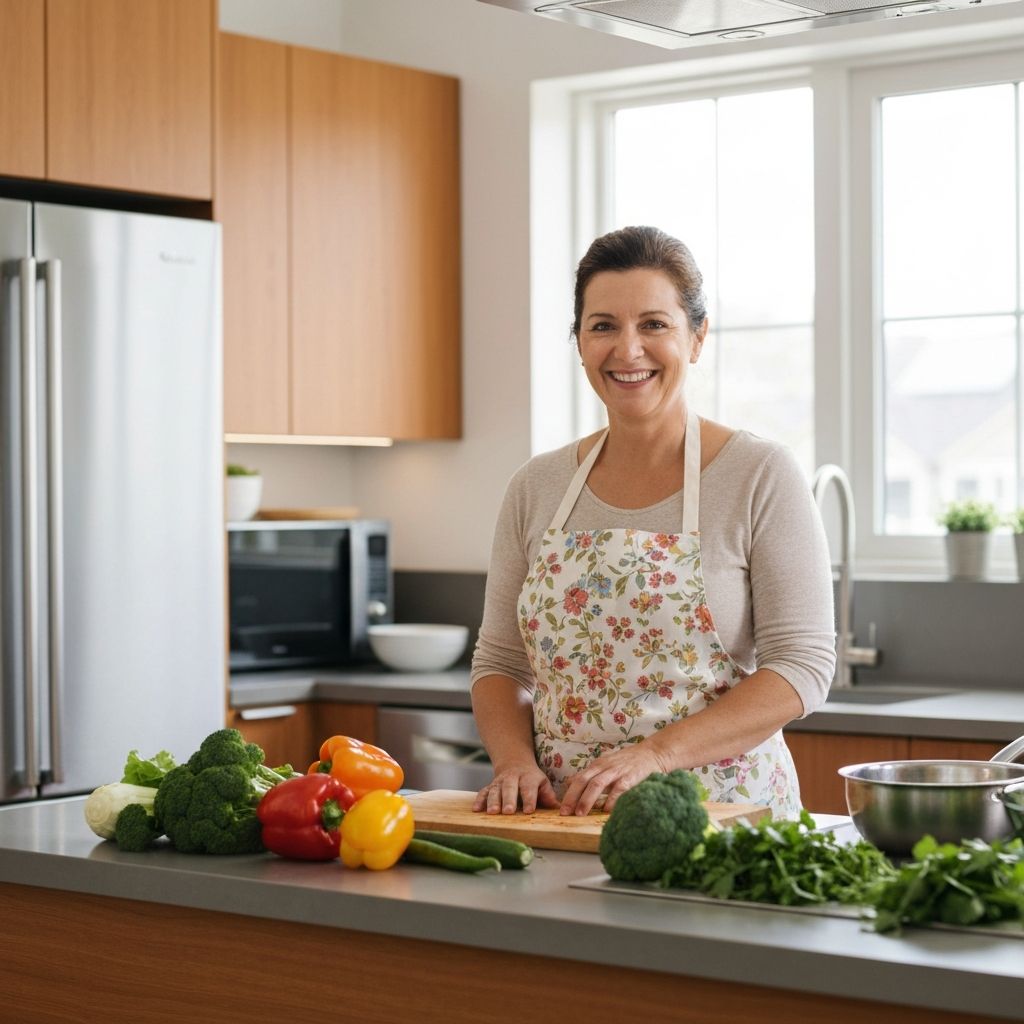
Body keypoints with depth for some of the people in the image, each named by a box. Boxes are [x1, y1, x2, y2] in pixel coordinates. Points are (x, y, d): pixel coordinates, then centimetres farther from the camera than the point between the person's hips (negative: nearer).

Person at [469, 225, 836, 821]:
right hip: (562, 815, 3)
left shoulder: (762, 476, -2)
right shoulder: (538, 488, 10)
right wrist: (517, 762, -5)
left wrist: (655, 753, -16)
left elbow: (802, 666, -6)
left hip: (720, 812, -3)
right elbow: (499, 663, 15)